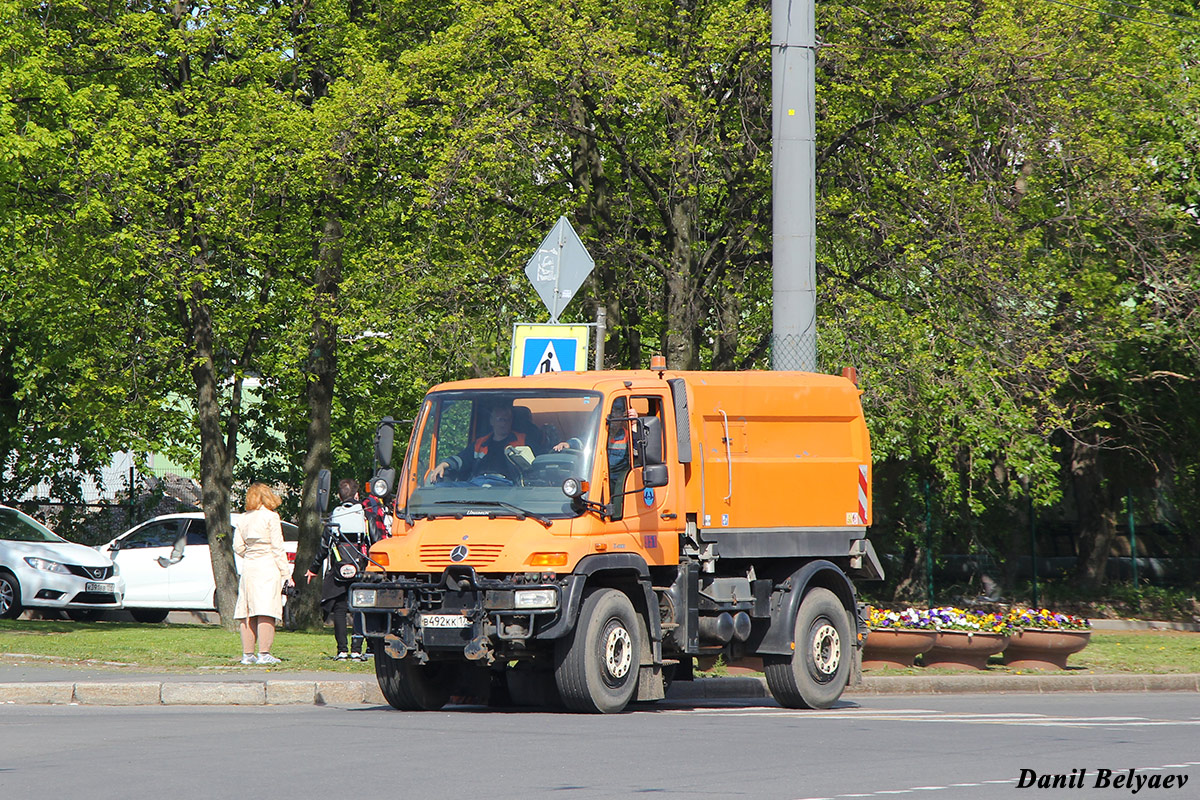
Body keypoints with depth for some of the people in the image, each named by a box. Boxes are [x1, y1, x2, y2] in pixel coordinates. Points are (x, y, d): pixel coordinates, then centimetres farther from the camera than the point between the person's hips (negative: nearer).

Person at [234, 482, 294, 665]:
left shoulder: (243, 519, 10)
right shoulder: (271, 517, -6)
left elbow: (238, 547, 10)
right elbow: (278, 548, -8)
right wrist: (286, 573, -4)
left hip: (248, 568, 6)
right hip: (268, 567, -6)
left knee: (247, 612, 7)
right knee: (266, 612, -8)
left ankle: (248, 653, 7)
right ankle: (263, 653, -13)